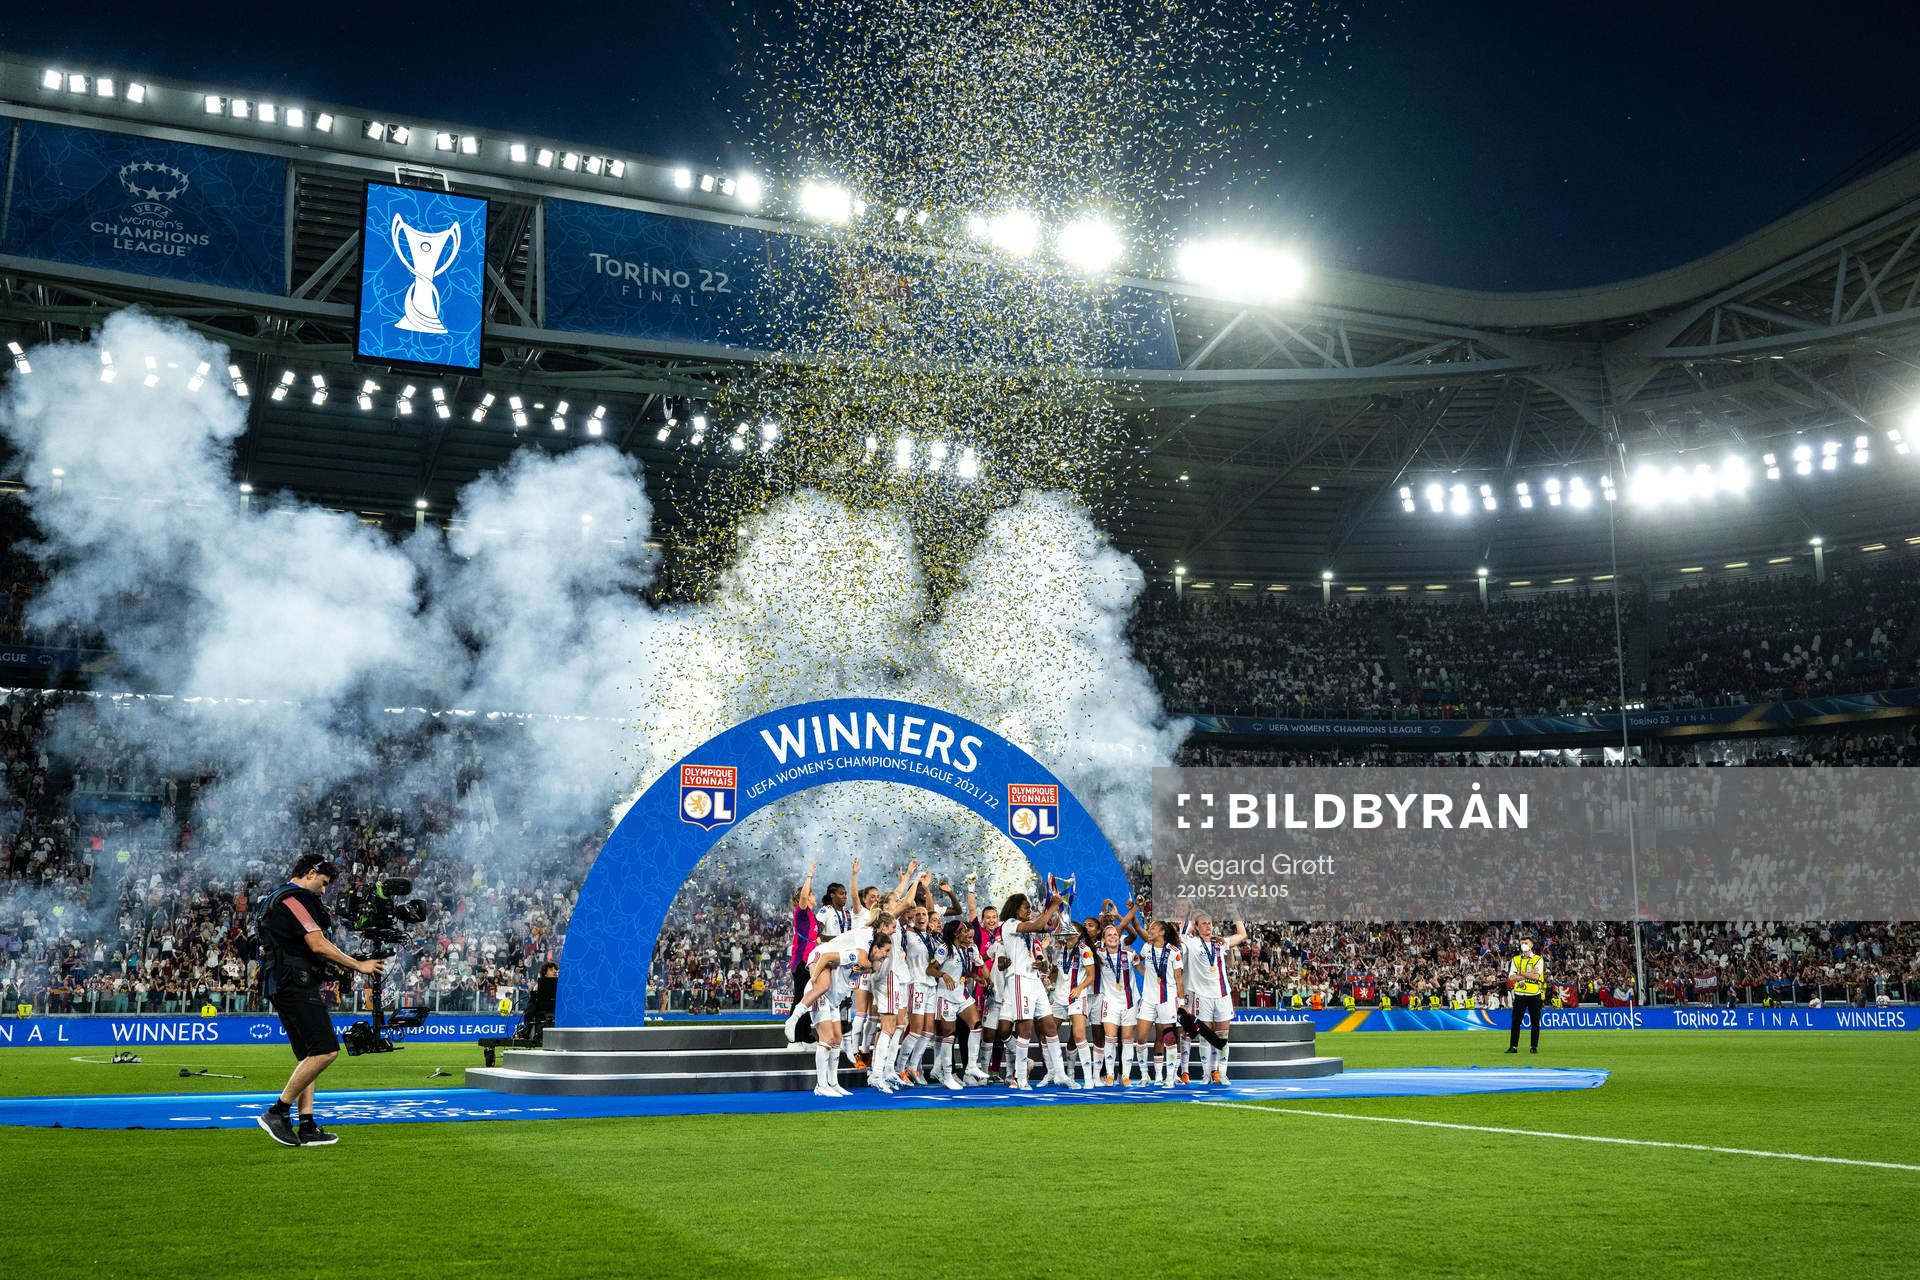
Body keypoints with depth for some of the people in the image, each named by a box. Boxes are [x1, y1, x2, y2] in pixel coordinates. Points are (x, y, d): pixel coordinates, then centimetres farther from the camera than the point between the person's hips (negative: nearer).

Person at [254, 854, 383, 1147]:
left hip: (286, 987, 11)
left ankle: (307, 1127, 7)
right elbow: (318, 945, -18)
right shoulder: (294, 899, -11)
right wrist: (358, 965, -9)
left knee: (308, 1056, 10)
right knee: (326, 1050, -16)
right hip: (295, 987, -11)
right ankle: (278, 1112, -11)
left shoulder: (278, 899, 23)